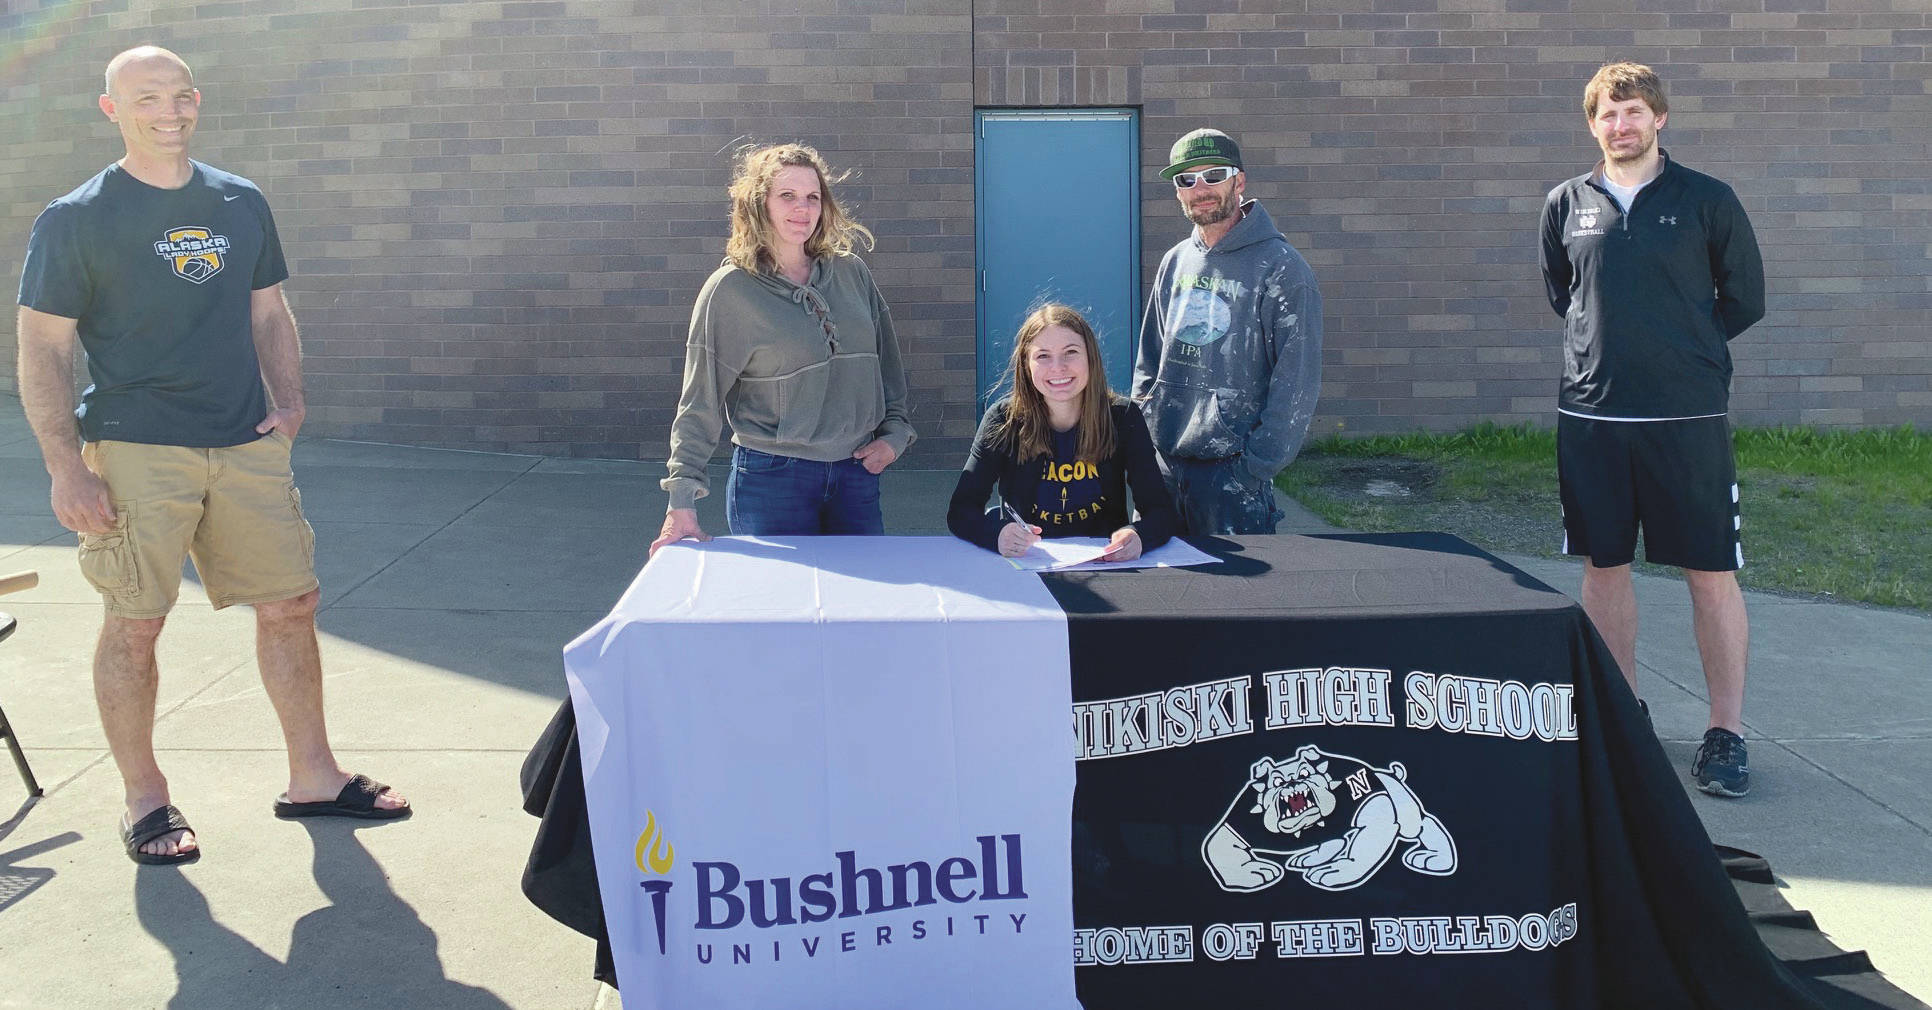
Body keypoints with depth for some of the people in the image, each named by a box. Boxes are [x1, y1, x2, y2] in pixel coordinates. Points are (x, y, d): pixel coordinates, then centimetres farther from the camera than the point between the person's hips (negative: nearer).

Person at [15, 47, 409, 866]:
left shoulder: (241, 204, 12)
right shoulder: (74, 220, -1)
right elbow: (43, 351, -4)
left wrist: (289, 400, 4)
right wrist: (66, 468, -12)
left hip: (247, 445, 4)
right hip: (136, 452, -4)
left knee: (290, 603, 5)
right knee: (135, 623, 1)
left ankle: (312, 776, 19)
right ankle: (144, 800, 17)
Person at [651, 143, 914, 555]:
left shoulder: (851, 272, 5)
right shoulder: (730, 289, -6)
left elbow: (887, 362, 16)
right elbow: (700, 401, -6)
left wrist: (894, 433, 4)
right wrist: (682, 501, -10)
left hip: (857, 472, 4)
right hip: (772, 477, -4)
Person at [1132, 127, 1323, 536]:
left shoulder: (1281, 268, -7)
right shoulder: (1175, 263, 12)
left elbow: (1297, 380, -11)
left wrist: (1259, 463, -15)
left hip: (1232, 470, -6)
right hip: (1162, 462, 6)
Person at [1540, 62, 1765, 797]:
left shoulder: (1706, 201, 0)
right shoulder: (1567, 205, 7)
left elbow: (1745, 300, 8)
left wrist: (1683, 346, 6)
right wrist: (1608, 343, 11)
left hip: (1688, 415, -2)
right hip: (1590, 414, 3)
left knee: (1712, 572, 0)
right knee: (1604, 567, 9)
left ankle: (1725, 733, 10)